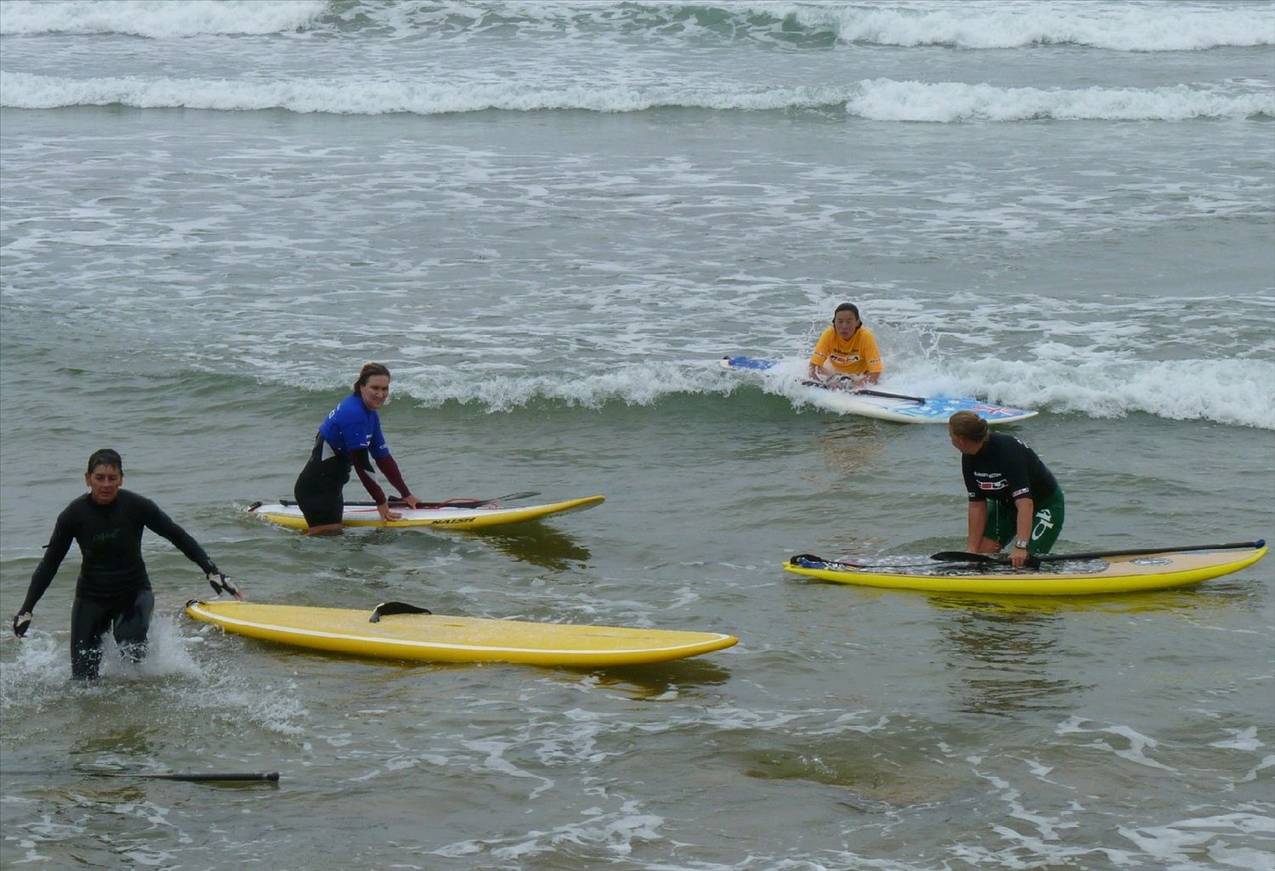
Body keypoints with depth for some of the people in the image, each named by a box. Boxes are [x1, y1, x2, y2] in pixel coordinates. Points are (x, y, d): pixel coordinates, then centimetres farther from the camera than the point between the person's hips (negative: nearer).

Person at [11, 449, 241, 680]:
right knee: (82, 677, -2)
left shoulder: (136, 506, -14)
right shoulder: (74, 514, -12)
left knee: (131, 651, -29)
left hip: (134, 593, -1)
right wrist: (26, 610, -6)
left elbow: (179, 537, -7)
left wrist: (212, 572, -13)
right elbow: (49, 563, -4)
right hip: (91, 597, 1)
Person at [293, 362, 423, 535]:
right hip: (317, 489, -10)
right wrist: (381, 502, -16)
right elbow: (361, 464, -22)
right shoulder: (354, 414, -21)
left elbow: (383, 457, 14)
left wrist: (406, 495, 14)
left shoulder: (370, 414, 10)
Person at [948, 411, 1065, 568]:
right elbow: (977, 505, -9)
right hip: (1005, 504, 7)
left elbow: (1025, 503, -44)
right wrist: (972, 548, -15)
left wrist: (1021, 547, -52)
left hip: (1045, 503, -7)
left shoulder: (1008, 450, -36)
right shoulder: (969, 458, -13)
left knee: (1026, 560, -21)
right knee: (982, 553, -7)